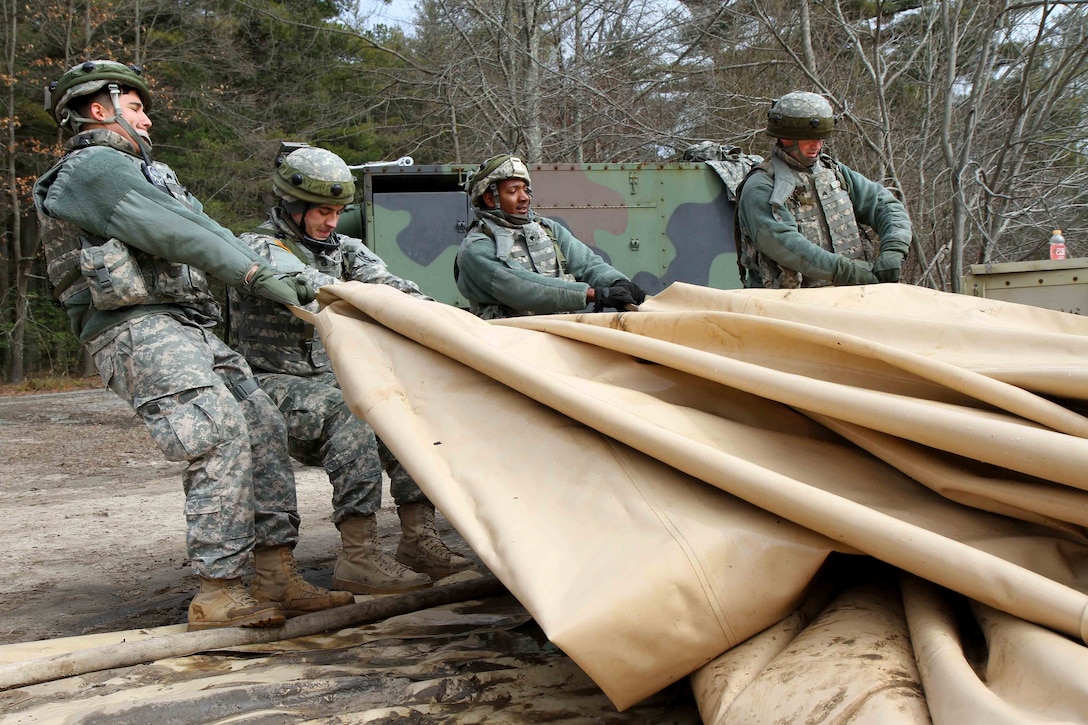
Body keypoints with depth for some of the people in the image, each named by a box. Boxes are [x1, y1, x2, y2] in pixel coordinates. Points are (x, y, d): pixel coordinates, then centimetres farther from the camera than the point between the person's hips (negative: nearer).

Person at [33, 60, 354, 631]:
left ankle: (277, 578, 0)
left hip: (191, 330, 10)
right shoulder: (94, 167, -2)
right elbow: (174, 235, -14)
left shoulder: (144, 173, 30)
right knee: (223, 439, -20)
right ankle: (217, 595, -16)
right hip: (139, 332, -9)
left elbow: (207, 232, 20)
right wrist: (257, 276, -17)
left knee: (265, 429, 0)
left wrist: (283, 280, 9)